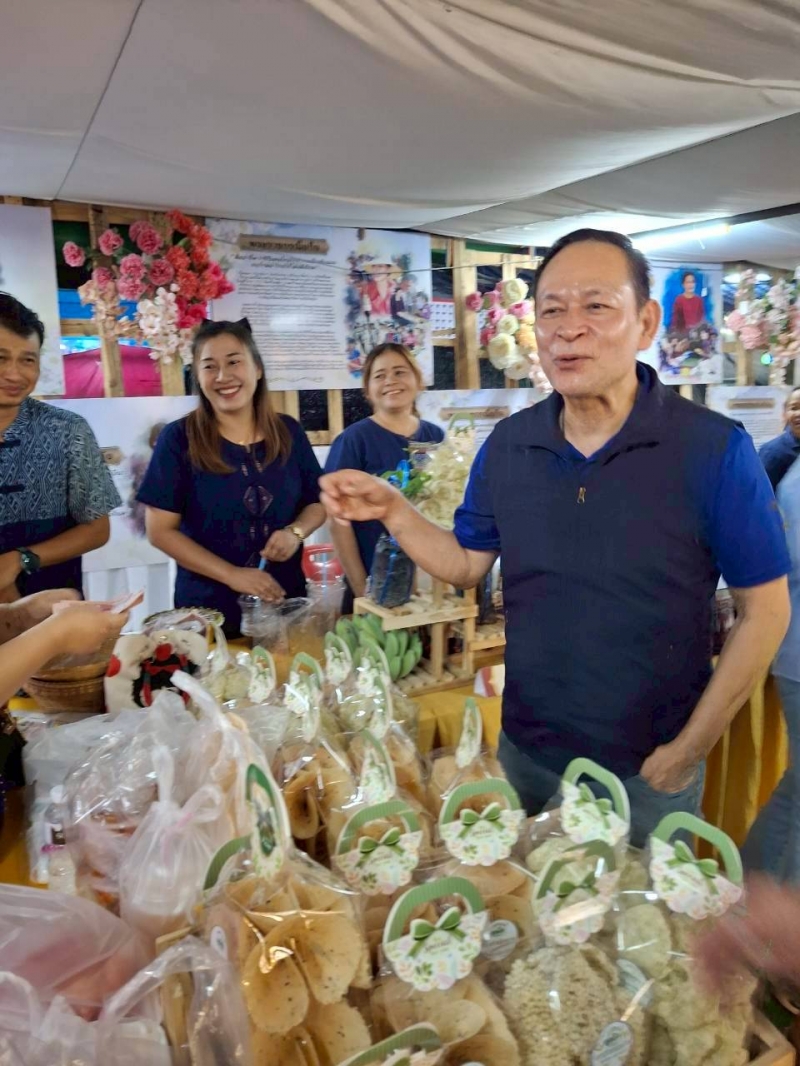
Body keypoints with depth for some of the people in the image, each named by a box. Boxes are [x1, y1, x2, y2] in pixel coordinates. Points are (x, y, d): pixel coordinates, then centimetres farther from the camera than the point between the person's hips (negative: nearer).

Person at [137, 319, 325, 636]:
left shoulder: (288, 432, 1)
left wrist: (295, 532, -13)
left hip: (285, 600, 3)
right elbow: (161, 530, -9)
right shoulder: (179, 438, -8)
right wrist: (231, 574, -18)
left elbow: (317, 503, 9)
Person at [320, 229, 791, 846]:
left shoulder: (714, 450, -18)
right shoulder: (507, 446, -6)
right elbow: (468, 565, 4)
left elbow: (764, 612, -12)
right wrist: (392, 511, -12)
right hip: (527, 750, 4)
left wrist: (689, 750, -12)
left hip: (648, 769, -3)